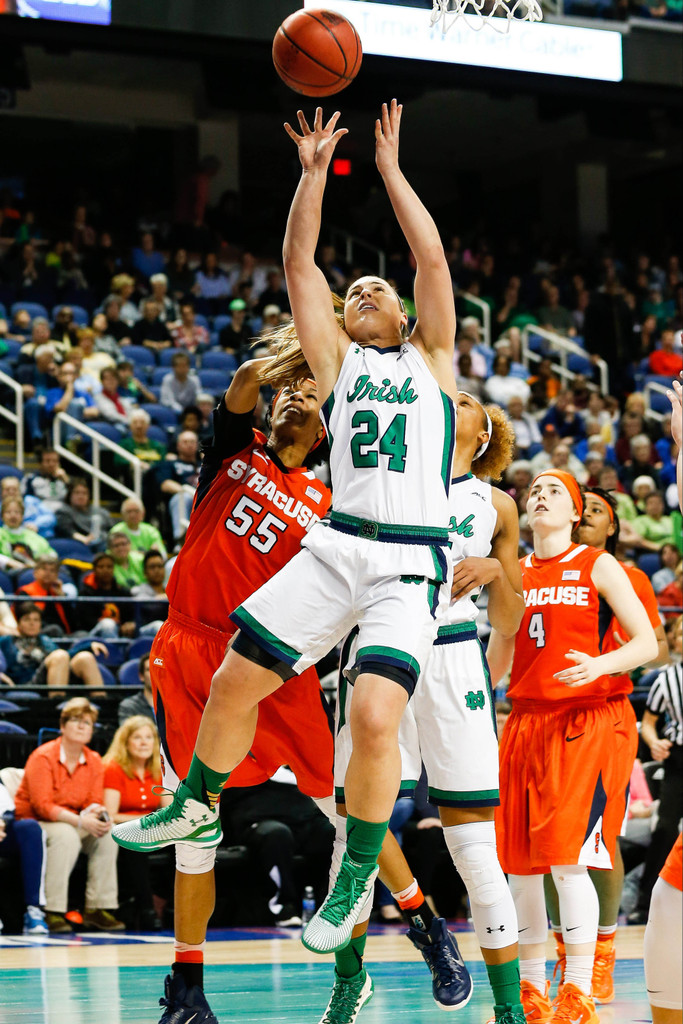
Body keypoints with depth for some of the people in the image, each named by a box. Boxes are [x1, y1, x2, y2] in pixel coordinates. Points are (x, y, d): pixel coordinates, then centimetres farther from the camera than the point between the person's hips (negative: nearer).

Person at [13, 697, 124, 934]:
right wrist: (80, 820, -32)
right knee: (66, 834, -36)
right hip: (32, 822, -6)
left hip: (72, 822, 6)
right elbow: (42, 805, -22)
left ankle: (97, 909, -18)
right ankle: (52, 912, -35)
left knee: (107, 833, -20)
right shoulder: (43, 757, -15)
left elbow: (94, 802, 2)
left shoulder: (94, 761, 5)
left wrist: (95, 812, -25)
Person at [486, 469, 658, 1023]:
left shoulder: (598, 566, 1)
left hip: (581, 723, -5)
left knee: (568, 860, -14)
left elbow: (648, 643, -4)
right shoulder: (514, 574, 14)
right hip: (523, 723, 5)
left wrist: (599, 664, -20)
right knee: (520, 865, 4)